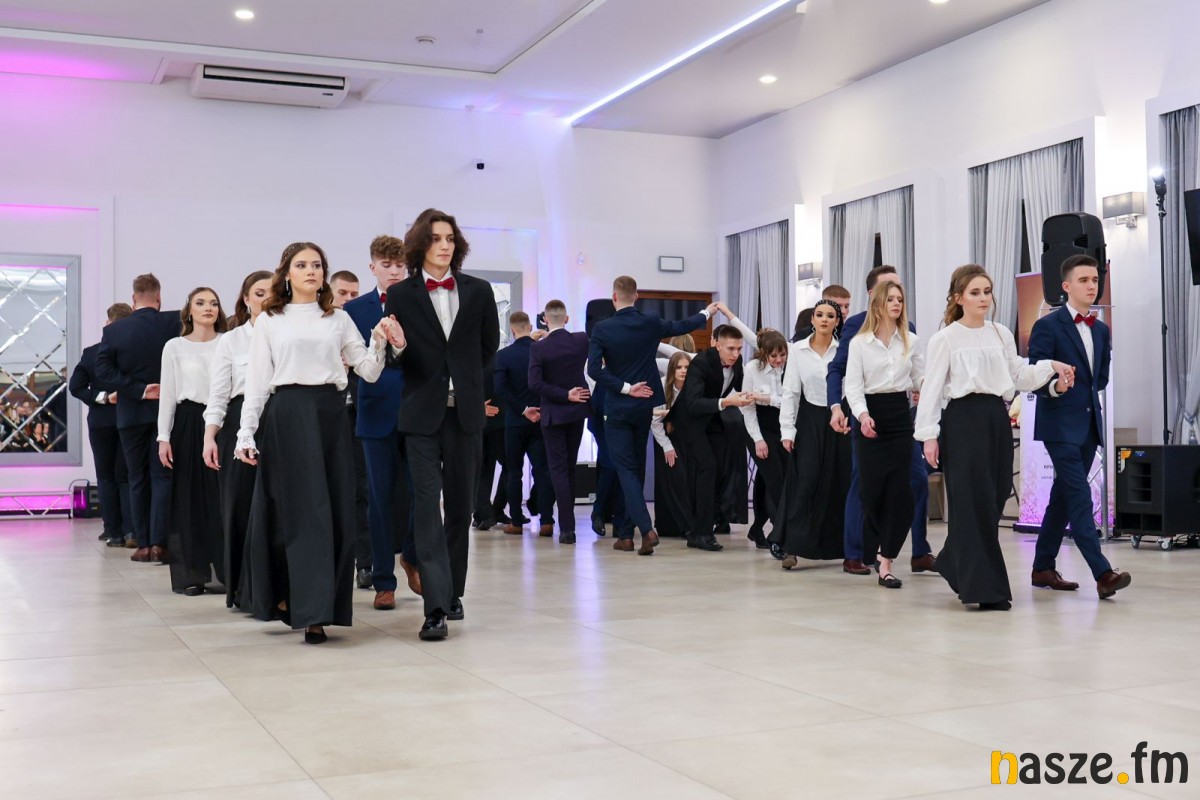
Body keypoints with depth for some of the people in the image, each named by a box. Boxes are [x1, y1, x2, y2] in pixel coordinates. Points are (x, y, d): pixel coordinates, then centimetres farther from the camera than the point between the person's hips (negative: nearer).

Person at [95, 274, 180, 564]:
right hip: (166, 411, -1)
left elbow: (103, 369, -9)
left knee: (137, 479, 10)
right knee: (162, 477, 3)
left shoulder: (113, 330, -3)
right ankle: (158, 543, -5)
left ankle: (143, 544, 10)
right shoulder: (174, 322, -6)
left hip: (131, 413, 1)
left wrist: (138, 390, -10)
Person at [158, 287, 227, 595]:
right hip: (189, 423, 0)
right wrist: (164, 437, -1)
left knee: (223, 497, -2)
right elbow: (168, 394, 5)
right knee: (189, 498, 3)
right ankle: (190, 574, 10)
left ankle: (228, 570, 7)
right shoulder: (175, 347, 6)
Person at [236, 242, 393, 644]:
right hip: (287, 414, -3)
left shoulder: (338, 319, 15)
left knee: (334, 509, -1)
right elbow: (257, 381, 5)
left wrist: (379, 342, -9)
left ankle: (316, 610, 9)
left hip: (331, 414, 3)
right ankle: (310, 610, -6)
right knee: (301, 509, -7)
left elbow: (368, 371, 10)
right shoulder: (269, 320, 9)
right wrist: (246, 434, -1)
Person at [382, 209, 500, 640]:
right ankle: (436, 607, -11)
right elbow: (396, 359, 2)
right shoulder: (401, 294, 0)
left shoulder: (478, 291, 5)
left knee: (460, 504, 9)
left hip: (465, 411, 2)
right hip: (422, 414, -2)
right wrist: (398, 346, -18)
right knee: (427, 505, -9)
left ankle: (453, 592, 23)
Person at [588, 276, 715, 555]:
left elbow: (594, 369, -20)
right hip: (645, 406, 3)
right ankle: (626, 534, 19)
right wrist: (706, 313, 32)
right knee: (636, 467, 14)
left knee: (626, 470, -2)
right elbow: (681, 327, 15)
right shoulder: (650, 322, -3)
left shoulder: (602, 329, -11)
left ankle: (646, 529, -19)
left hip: (617, 409, -3)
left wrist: (624, 387, -12)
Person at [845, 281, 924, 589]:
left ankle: (886, 562, 0)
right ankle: (871, 554, 21)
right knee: (872, 489, 1)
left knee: (899, 491, -4)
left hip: (901, 415, 2)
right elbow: (853, 384, -5)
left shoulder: (911, 341, 10)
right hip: (871, 415, -2)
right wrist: (862, 415, -21)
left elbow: (920, 379, 11)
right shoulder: (859, 342, 1)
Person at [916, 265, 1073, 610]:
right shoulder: (945, 339, -2)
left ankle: (956, 565, 28)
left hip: (996, 418, 5)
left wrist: (1051, 366, -2)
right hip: (963, 418, -5)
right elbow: (932, 389, -4)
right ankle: (985, 587, -1)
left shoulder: (1002, 334, 13)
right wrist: (928, 435, -10)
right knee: (974, 501, -6)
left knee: (994, 499, 7)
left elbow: (1021, 378, 15)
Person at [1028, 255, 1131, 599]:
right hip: (1060, 425, -7)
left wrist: (1084, 391, 13)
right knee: (1079, 497, -13)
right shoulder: (1047, 326, -8)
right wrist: (1056, 386, -30)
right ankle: (1102, 573, -18)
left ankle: (1043, 567, 19)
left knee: (1063, 497, 11)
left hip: (1089, 425, 7)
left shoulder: (1101, 330, 13)